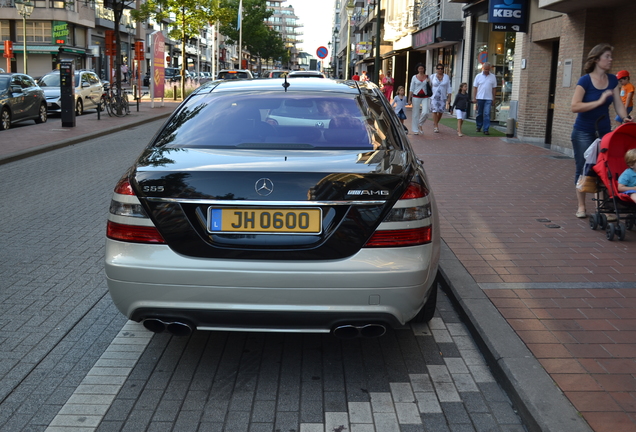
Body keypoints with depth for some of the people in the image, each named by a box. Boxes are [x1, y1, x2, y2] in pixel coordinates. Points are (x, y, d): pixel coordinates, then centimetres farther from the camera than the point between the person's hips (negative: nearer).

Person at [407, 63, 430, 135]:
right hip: (416, 97, -1)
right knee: (416, 113, 1)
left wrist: (429, 82, -8)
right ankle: (415, 130, 12)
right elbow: (411, 88, 2)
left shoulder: (427, 77, 7)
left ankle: (420, 124, 12)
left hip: (425, 97, 1)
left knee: (425, 112, -15)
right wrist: (409, 99, -2)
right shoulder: (414, 77, 2)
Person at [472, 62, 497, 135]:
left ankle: (486, 129, -8)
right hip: (480, 98, 1)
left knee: (487, 114, -8)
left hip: (488, 98, 0)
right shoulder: (478, 76, 3)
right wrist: (474, 98, -3)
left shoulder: (493, 76, 5)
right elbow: (475, 87, 3)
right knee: (479, 113, 9)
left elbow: (493, 88, 8)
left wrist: (493, 98, 5)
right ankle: (479, 127, 25)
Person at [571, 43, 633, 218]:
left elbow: (618, 104, -1)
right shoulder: (585, 80, -12)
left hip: (604, 131, 4)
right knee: (582, 169, 2)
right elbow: (575, 106, -21)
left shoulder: (612, 80, 4)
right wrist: (599, 101, -25)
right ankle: (581, 206, 11)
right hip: (583, 132, -4)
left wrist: (625, 118, -20)